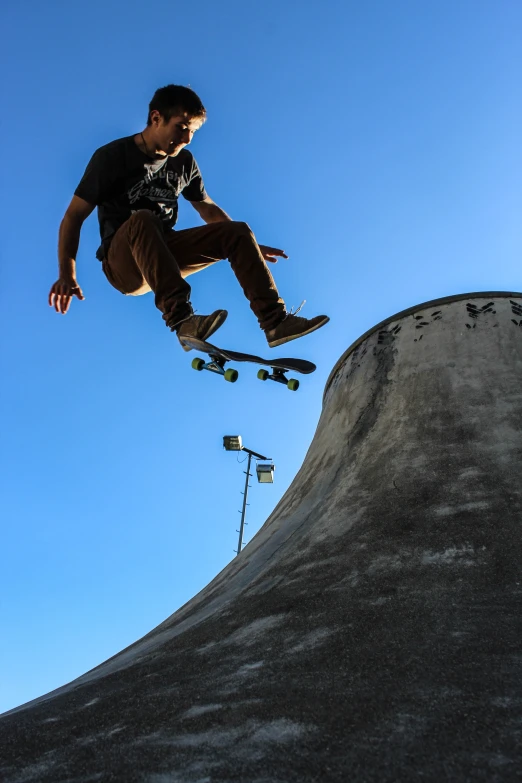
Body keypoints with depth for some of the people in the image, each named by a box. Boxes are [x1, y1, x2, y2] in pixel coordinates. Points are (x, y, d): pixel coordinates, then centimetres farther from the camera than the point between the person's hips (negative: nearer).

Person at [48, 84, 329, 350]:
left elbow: (208, 209, 19)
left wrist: (249, 246, 14)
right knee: (143, 219, -36)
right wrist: (67, 274, -23)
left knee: (238, 232, -12)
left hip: (166, 253, 5)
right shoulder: (113, 156, -7)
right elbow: (74, 215, -10)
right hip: (125, 265, -5)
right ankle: (181, 320, -50)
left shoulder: (185, 161, 7)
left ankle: (275, 321, -20)